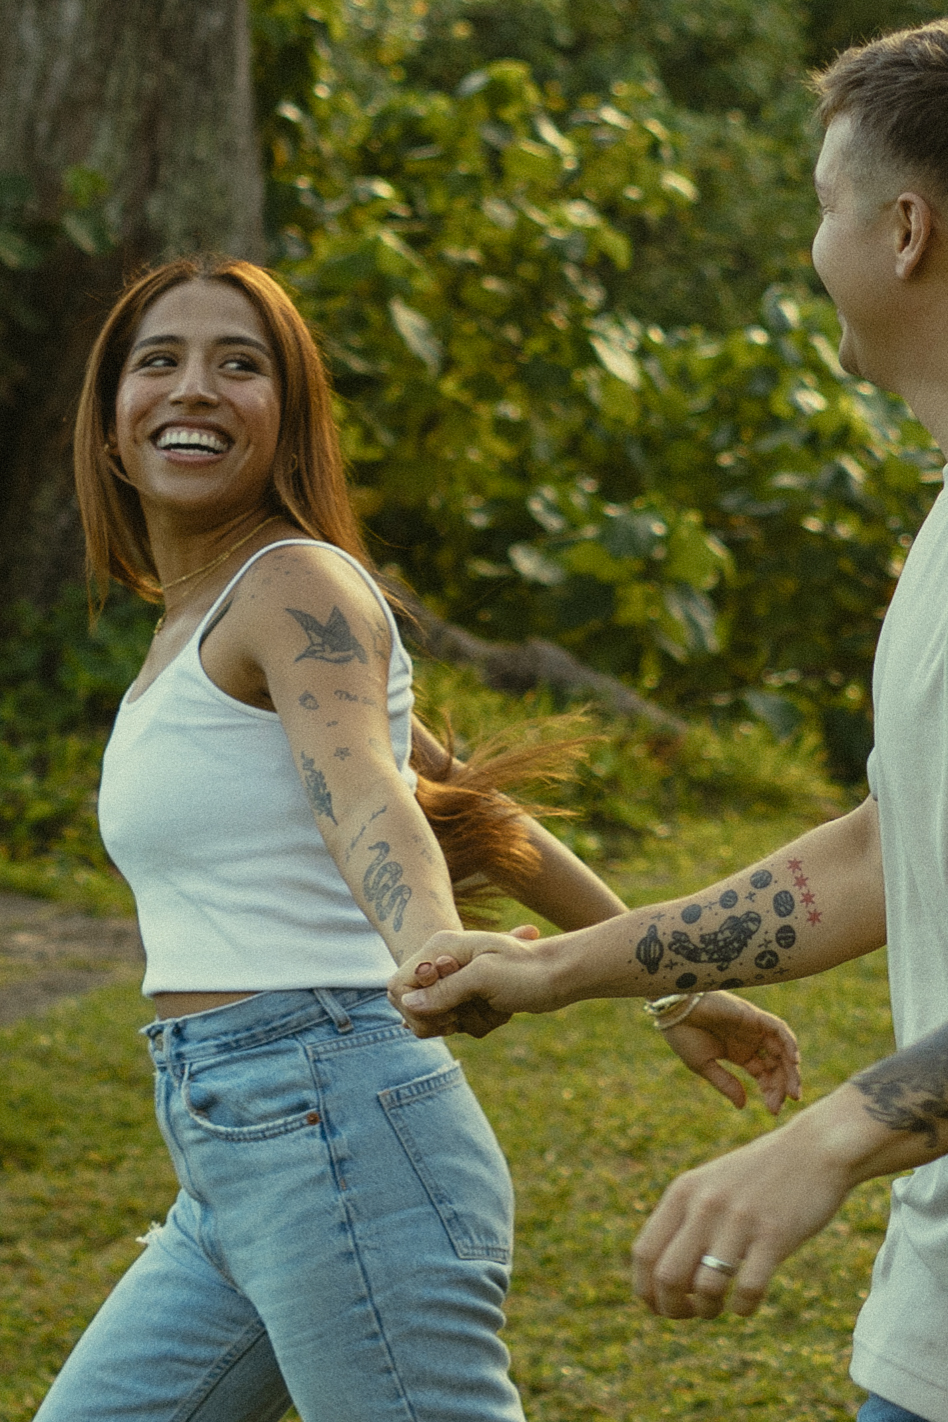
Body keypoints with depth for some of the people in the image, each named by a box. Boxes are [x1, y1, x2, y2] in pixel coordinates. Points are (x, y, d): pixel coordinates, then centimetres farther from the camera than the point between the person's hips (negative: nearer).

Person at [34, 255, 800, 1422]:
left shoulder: (299, 585, -6)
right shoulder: (196, 625, 19)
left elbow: (368, 805, -25)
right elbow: (469, 806, 22)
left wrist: (444, 964, -46)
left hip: (336, 1134, -9)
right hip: (230, 1175, 9)